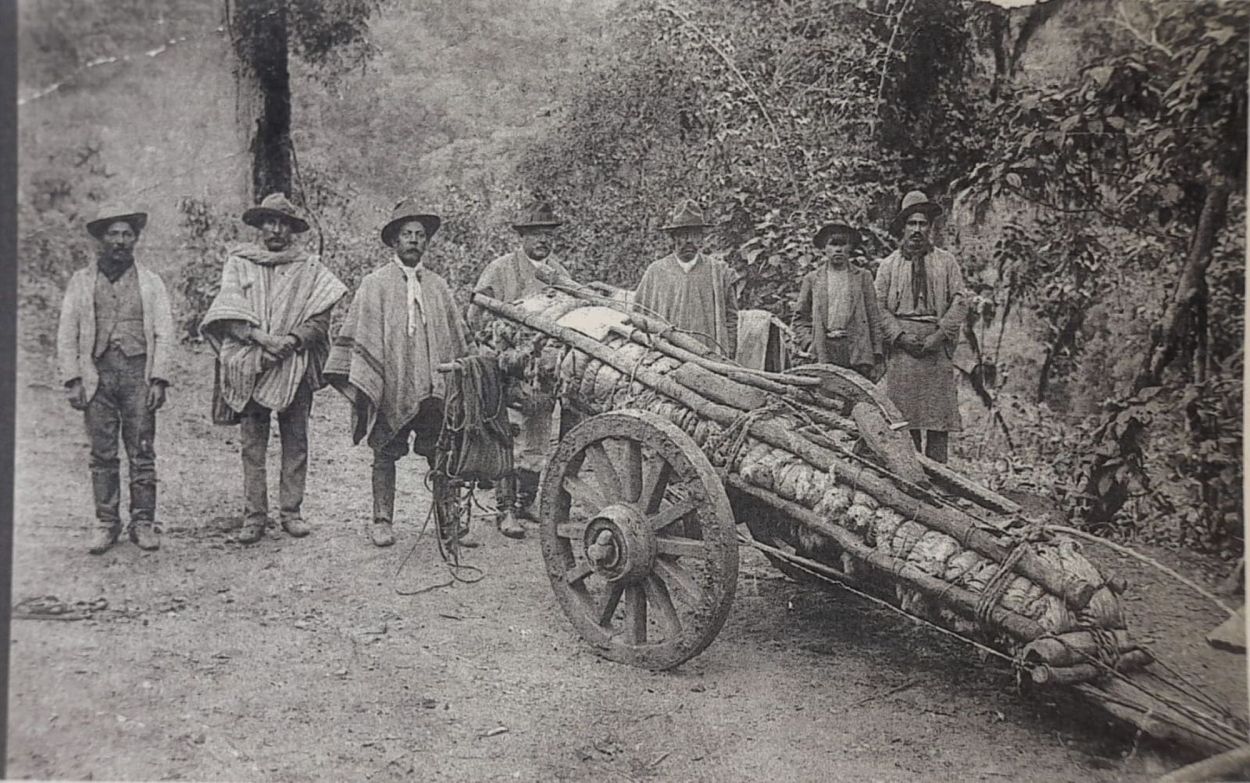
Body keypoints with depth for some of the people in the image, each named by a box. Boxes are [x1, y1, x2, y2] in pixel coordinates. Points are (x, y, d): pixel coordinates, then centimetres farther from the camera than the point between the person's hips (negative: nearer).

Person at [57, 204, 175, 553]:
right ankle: (106, 524, 11)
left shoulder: (150, 281, 10)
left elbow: (164, 334, 5)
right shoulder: (81, 281, 11)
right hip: (97, 373, 1)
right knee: (102, 455, 2)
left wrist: (158, 380, -4)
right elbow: (67, 334, 9)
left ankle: (143, 523, 6)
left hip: (138, 372, -1)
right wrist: (72, 380, 0)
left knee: (142, 454, -1)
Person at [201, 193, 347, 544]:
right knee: (252, 445, 1)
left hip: (294, 366, 0)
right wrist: (262, 338, -14)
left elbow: (319, 319, 2)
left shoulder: (310, 268, 10)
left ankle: (291, 511, 10)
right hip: (247, 366, 0)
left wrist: (292, 340, -15)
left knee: (295, 443, 1)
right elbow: (230, 311, 0)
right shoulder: (239, 262, 11)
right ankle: (254, 516, 6)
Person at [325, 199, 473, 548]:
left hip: (434, 387, 3)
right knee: (385, 454, 4)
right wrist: (359, 381, -9)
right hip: (390, 387, -3)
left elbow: (457, 336, 18)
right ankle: (381, 521, 14)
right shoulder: (375, 284, 3)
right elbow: (360, 333, -1)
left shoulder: (437, 285, 13)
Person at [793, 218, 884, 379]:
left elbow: (874, 316, 7)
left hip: (857, 347, 0)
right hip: (825, 351, 0)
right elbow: (801, 314, 15)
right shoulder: (812, 279, 10)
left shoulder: (863, 277, 9)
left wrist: (877, 353, 1)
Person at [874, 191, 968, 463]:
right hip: (901, 348, 0)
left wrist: (939, 335, -8)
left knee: (939, 420, -4)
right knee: (904, 419, -4)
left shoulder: (946, 262, 13)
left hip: (937, 347, 0)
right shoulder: (888, 265, 13)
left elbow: (960, 301, 5)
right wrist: (900, 336, -8)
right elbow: (879, 307, 6)